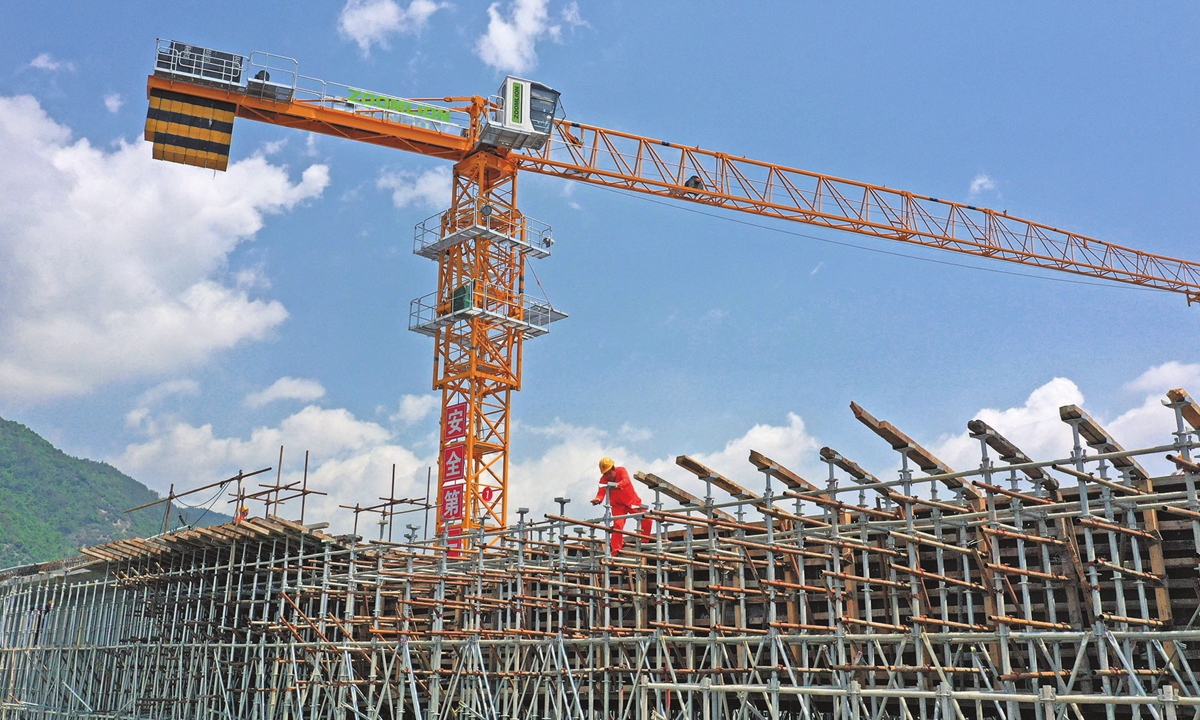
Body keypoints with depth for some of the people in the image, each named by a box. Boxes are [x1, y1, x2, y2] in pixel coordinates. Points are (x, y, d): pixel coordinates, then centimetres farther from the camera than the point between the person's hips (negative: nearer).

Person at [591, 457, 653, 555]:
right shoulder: (603, 479, -14)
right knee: (617, 525, -20)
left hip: (632, 501, 0)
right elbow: (601, 493, -27)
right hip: (618, 505, 0)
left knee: (647, 520, -10)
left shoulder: (621, 471, -18)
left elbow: (626, 481, -39)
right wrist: (598, 499, -52)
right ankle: (615, 552, -14)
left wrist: (617, 485, -61)